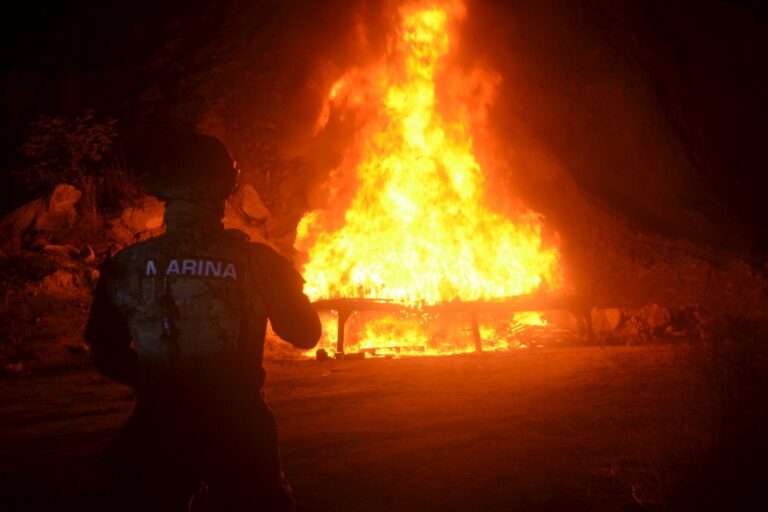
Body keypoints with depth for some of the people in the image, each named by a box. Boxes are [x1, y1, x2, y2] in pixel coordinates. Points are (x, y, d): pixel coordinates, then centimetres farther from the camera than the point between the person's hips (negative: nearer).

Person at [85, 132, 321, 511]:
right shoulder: (258, 262, -13)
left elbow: (108, 357, 3)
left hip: (158, 431, 1)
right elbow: (305, 334, 2)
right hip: (238, 431, 0)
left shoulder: (126, 267, -9)